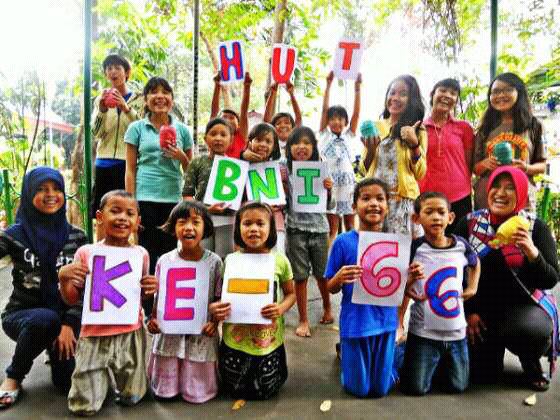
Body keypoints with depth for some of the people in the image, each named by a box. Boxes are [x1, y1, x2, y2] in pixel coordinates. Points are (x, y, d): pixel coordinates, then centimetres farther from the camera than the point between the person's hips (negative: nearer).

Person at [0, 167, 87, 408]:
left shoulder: (76, 237, -1)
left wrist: (69, 324, -14)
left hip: (65, 315, 1)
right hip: (21, 315, -1)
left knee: (70, 381, -15)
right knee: (46, 319, -36)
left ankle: (56, 350, 22)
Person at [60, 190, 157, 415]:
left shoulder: (141, 254, -2)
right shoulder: (86, 252, -6)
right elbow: (72, 300, 2)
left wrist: (151, 289, -10)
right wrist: (63, 278, -17)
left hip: (130, 333, 1)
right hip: (95, 334, 0)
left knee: (131, 398, 9)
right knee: (84, 406, 5)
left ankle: (120, 375, 39)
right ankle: (104, 376, 34)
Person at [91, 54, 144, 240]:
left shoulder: (138, 99, 6)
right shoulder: (100, 99, 13)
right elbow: (96, 133, 3)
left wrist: (126, 108, -22)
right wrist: (102, 110, -14)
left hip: (129, 163, -3)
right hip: (104, 163, 3)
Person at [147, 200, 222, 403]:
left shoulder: (214, 262, -7)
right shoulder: (164, 261, -3)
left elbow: (219, 298, -1)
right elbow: (159, 296, 7)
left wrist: (214, 322, -16)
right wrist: (153, 318, -8)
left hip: (201, 334, -1)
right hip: (169, 333, 1)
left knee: (197, 393, 6)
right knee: (165, 392, 9)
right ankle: (168, 387, 41)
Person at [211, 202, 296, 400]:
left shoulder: (280, 260, -9)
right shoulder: (230, 260, -9)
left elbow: (290, 293, 4)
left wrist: (281, 308, -17)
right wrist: (214, 308, -22)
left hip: (269, 341, 0)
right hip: (235, 340, 1)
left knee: (264, 392, 11)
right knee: (236, 391, 13)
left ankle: (278, 366, 40)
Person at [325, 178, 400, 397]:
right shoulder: (343, 242, -11)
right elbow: (331, 288, -4)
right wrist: (340, 278, -26)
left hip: (385, 321, 2)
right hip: (355, 322, -2)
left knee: (381, 388, 14)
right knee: (359, 389, 13)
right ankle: (344, 352, 40)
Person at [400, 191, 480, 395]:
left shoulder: (461, 245, -4)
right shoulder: (415, 248, -14)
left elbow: (475, 263, 20)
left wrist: (472, 288, 9)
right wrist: (411, 279, -28)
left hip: (455, 330, 3)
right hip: (423, 330, -3)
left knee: (458, 386, 12)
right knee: (416, 388, 0)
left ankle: (440, 362, 40)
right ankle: (408, 356, 29)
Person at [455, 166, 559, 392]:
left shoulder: (536, 227, -5)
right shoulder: (469, 224, -3)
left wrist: (531, 251, -28)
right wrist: (469, 312, -9)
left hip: (525, 305, -1)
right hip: (481, 307, 1)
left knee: (533, 330, -34)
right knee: (482, 373, -7)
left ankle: (532, 364, 3)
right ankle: (494, 345, 29)